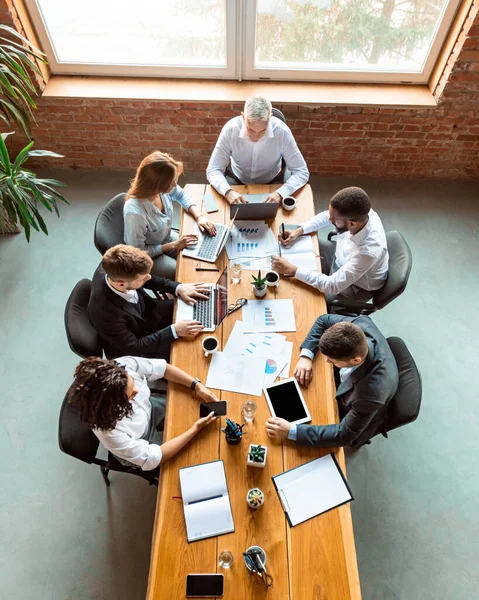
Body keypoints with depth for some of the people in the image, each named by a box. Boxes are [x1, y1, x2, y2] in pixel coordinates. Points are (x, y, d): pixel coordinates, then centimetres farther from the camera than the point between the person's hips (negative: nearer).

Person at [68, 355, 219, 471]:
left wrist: (197, 385, -25)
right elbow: (151, 458, -29)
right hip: (142, 447, -4)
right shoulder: (108, 430, -42)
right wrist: (195, 429, -30)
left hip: (151, 409, 4)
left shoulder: (124, 365, -35)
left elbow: (163, 368, -17)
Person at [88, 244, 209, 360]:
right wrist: (174, 331, -29)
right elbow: (134, 347, -27)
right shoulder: (105, 313, -42)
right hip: (136, 348, -6)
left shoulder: (113, 270, -25)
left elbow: (149, 279, -3)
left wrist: (178, 288, -13)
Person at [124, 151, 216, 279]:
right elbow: (138, 252, -26)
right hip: (149, 257, -6)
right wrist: (174, 245, -22)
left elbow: (181, 196, 1)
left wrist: (199, 216, -14)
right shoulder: (135, 213, -39)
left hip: (167, 238, 6)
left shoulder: (161, 187, -23)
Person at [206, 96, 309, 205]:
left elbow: (301, 172, -20)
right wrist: (228, 191, -41)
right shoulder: (230, 129, -24)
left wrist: (280, 193, -38)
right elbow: (213, 170, -19)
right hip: (237, 179, 0)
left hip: (271, 181, 1)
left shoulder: (282, 132, -25)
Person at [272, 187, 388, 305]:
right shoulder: (359, 213, -26)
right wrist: (299, 231, -16)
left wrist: (292, 270, -38)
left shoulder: (368, 251, -44)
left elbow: (332, 286, -39)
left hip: (355, 286, -6)